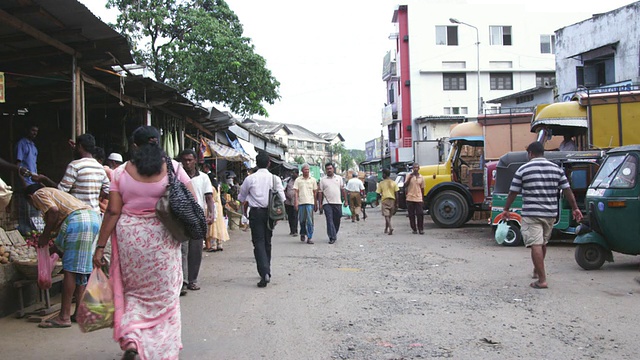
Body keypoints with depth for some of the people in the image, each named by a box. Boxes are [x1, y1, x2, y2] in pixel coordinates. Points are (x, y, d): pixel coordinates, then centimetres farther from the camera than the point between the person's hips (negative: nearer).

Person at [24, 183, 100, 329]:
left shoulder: (38, 194, 11)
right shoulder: (53, 192, 36)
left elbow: (54, 210, -9)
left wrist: (44, 236, 0)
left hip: (78, 220, -9)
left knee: (70, 269, -6)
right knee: (80, 269, 14)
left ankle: (64, 317, -3)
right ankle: (80, 312, 17)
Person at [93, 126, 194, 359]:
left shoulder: (121, 172, 0)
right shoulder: (173, 168, -1)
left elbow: (113, 212, -3)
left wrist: (100, 247, 1)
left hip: (130, 238, 1)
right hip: (163, 240, 0)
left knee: (134, 292, 18)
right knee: (164, 295, 12)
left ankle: (130, 340, 2)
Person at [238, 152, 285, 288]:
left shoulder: (250, 178, -3)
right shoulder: (274, 178, 0)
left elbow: (242, 197, 9)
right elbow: (282, 198, -1)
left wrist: (245, 210, 25)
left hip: (256, 212, -2)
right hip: (270, 212, 3)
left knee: (258, 242, -4)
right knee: (267, 242, 15)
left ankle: (265, 273, -20)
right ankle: (266, 272, 25)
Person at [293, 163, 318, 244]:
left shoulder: (313, 180, 9)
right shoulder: (298, 180, 5)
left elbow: (315, 192, 12)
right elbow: (296, 192, 2)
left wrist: (316, 204, 12)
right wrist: (296, 202, -8)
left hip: (310, 202, 0)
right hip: (301, 202, 0)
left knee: (310, 221, -7)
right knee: (302, 220, 8)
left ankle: (310, 238, -4)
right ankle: (303, 234, 31)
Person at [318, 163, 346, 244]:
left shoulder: (339, 178, 10)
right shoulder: (323, 180, 5)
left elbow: (343, 190, 12)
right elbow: (320, 192, 5)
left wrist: (345, 200, 8)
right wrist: (320, 204, -1)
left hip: (337, 203, 2)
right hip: (327, 203, -2)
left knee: (337, 220, 8)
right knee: (330, 220, -9)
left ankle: (334, 234, 26)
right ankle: (332, 237, -10)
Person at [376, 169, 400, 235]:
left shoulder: (381, 183, -3)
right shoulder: (394, 183, 3)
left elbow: (378, 194, -2)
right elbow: (396, 194, 0)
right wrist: (396, 203, 5)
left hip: (385, 200, -3)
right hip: (392, 200, 3)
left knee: (386, 215, -6)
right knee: (389, 216, 17)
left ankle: (390, 228, -27)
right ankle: (386, 229, 27)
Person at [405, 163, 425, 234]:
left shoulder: (421, 177, 7)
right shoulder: (409, 176, 3)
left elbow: (422, 189, 13)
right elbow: (405, 185, -3)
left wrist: (422, 198, 12)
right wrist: (409, 178, -13)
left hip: (418, 199, 1)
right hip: (410, 199, 0)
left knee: (420, 214, -5)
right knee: (411, 215, 4)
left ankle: (421, 229, 4)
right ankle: (414, 229, 14)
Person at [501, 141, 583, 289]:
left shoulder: (523, 169, -4)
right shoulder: (556, 169, 8)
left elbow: (513, 192, -1)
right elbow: (567, 190, 8)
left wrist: (506, 209, 10)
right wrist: (575, 208, 17)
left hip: (531, 214, -5)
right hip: (550, 213, 5)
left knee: (536, 245, -6)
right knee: (543, 244, 21)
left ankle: (542, 280, -10)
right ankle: (537, 271, 38)